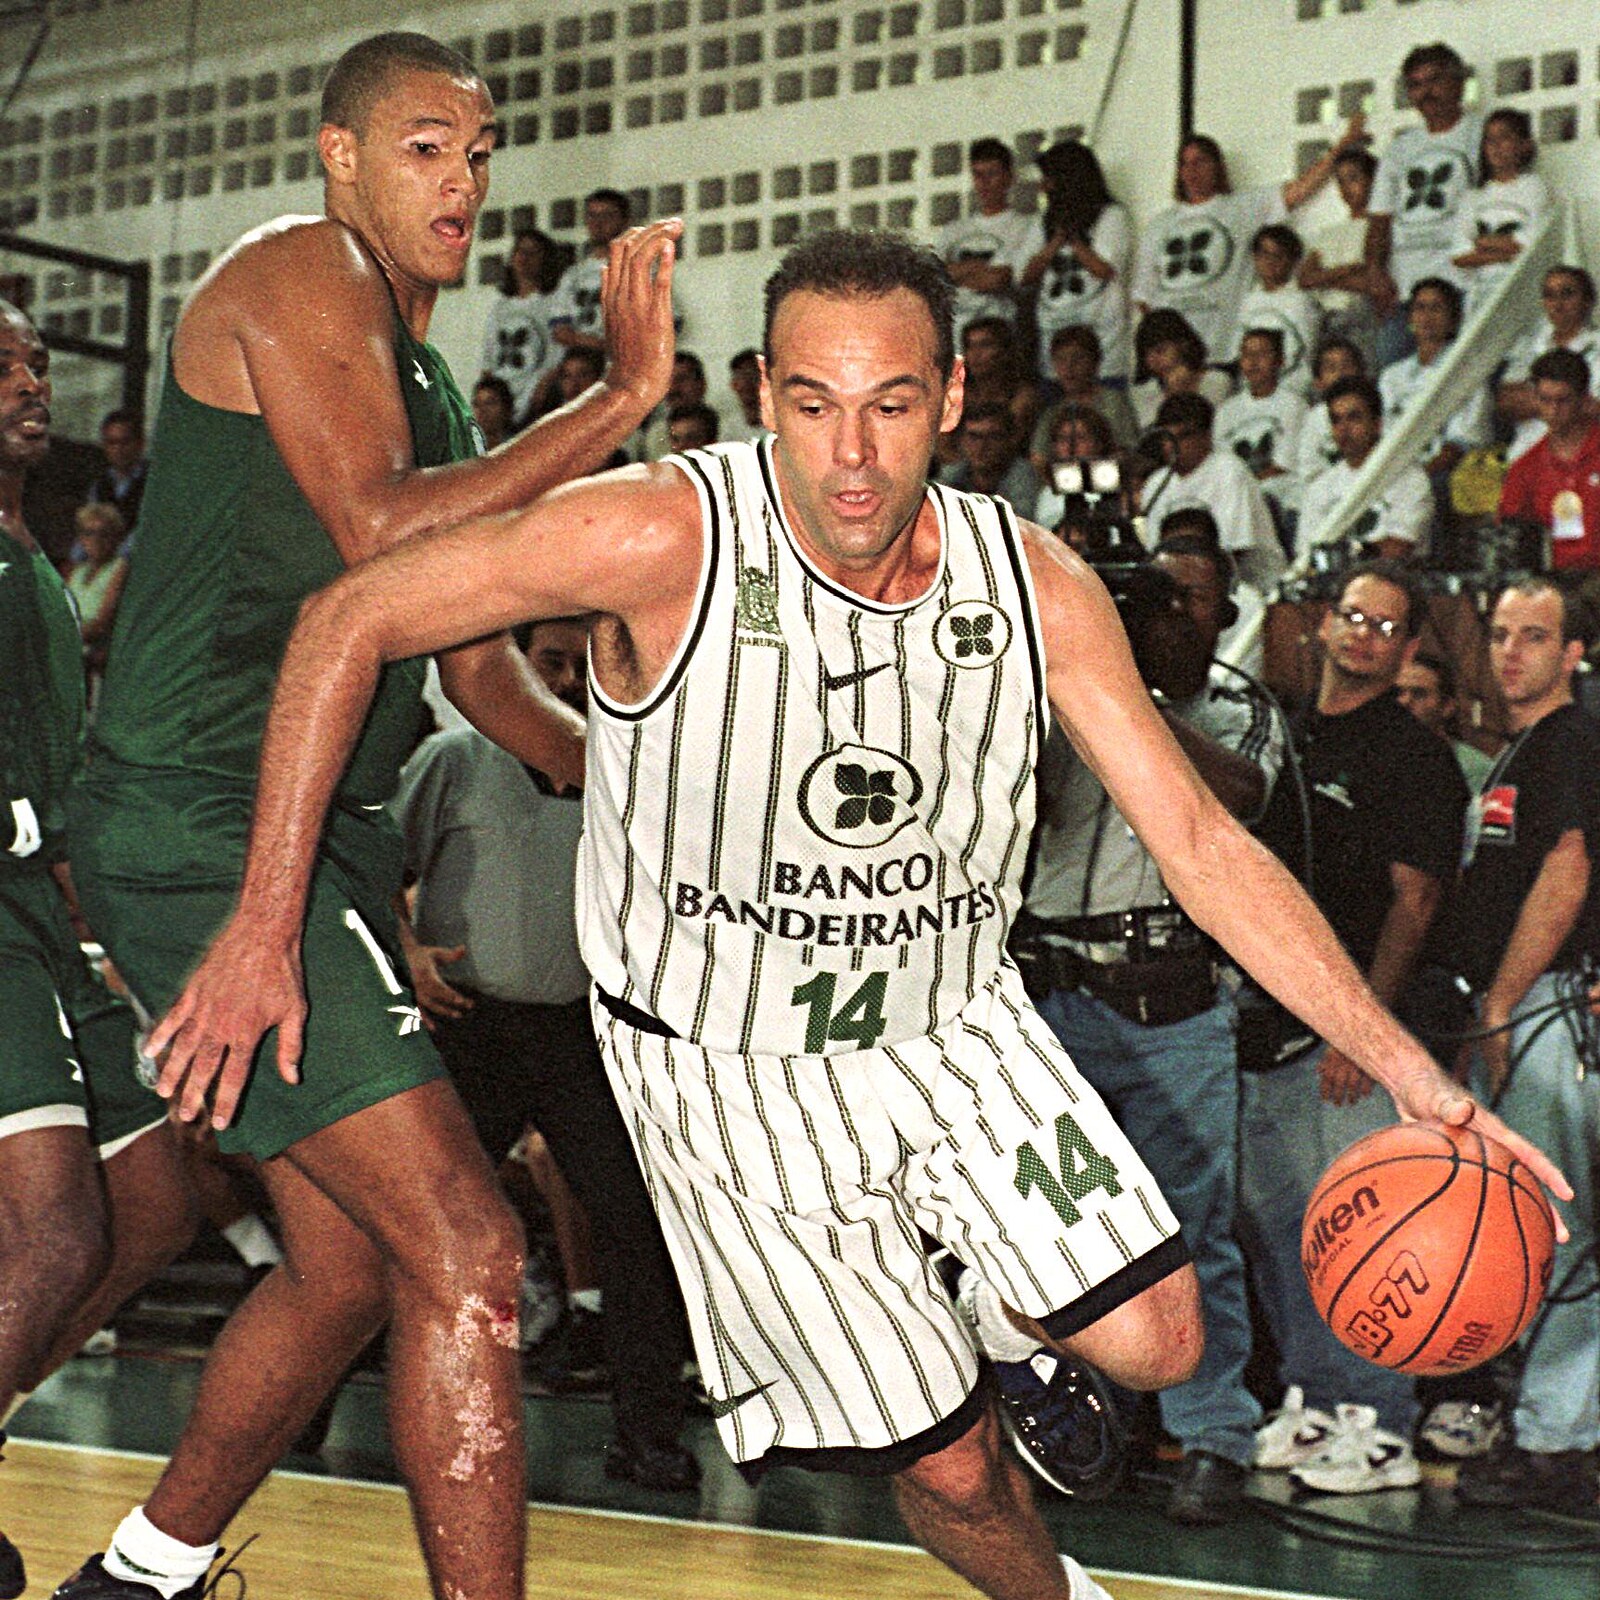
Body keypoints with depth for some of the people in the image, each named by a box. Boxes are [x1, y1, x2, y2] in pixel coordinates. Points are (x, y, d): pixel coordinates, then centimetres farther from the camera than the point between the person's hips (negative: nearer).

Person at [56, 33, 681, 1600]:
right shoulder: (299, 273, -7)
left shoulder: (426, 383, 22)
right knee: (463, 1258, -16)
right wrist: (621, 399, -17)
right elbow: (378, 532, -21)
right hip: (197, 829, -10)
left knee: (345, 1268, 18)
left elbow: (476, 654, 26)